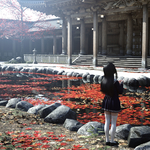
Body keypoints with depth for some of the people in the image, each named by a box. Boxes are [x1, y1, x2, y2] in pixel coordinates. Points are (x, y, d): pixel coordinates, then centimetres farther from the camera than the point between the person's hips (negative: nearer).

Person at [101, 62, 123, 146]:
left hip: (106, 101, 6)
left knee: (107, 121, 13)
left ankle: (107, 140, 20)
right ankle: (112, 141, 14)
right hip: (114, 102, -6)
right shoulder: (115, 82, -22)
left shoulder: (104, 80, -4)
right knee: (113, 123, 6)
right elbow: (120, 92, -10)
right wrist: (121, 84, 5)